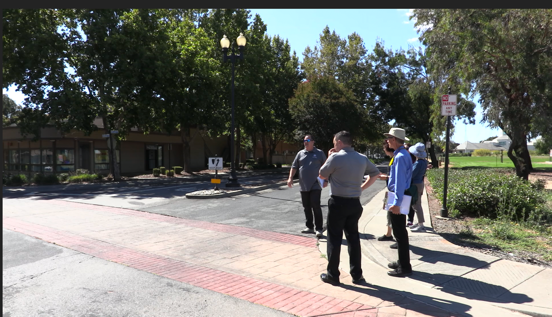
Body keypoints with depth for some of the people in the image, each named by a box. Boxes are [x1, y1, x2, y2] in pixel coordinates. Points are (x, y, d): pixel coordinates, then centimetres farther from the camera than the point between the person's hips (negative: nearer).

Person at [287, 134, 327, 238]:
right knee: (306, 207, 10)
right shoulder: (300, 153, 11)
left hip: (315, 185, -4)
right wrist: (290, 178, -1)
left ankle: (319, 229, -4)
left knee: (316, 206, -10)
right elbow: (294, 167, 12)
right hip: (304, 186, 4)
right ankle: (310, 227, 21)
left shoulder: (319, 153, 3)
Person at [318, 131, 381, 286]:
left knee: (334, 239, 4)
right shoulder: (362, 158, 7)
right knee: (353, 238, 13)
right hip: (354, 203, 5)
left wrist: (329, 158, 8)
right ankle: (357, 275, 19)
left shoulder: (336, 157, -12)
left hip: (337, 203, -5)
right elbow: (375, 173, 20)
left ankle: (332, 275, 12)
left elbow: (322, 175, -1)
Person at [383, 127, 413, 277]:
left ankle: (405, 267, 7)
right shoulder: (403, 154, 12)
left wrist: (396, 203, -26)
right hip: (400, 197, 10)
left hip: (398, 198, -10)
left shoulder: (400, 157, -19)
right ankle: (402, 262, 30)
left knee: (399, 233, -2)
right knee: (400, 231, 18)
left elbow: (400, 182, -24)